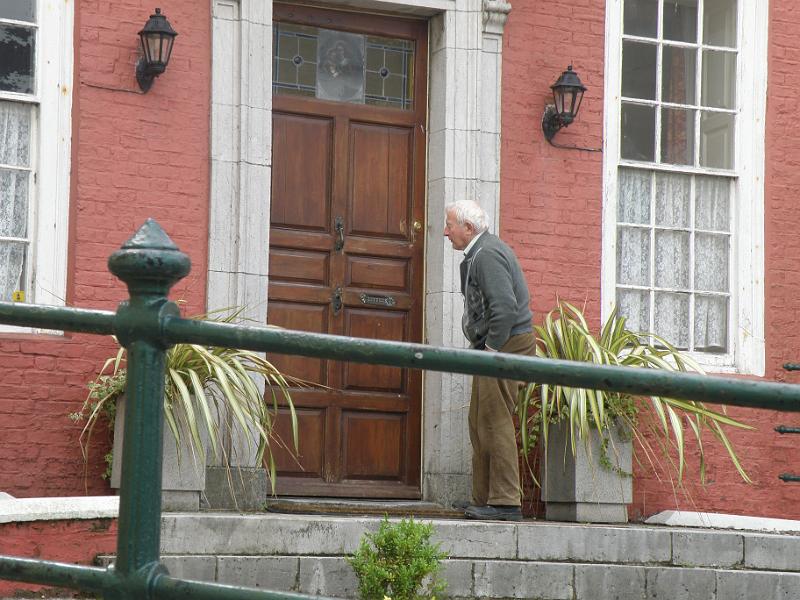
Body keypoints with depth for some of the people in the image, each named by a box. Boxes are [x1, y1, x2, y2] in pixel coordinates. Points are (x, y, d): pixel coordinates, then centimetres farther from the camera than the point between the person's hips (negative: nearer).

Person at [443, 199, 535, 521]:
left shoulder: (487, 254, -16)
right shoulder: (482, 251, 18)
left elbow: (505, 306, -25)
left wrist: (493, 348, -19)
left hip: (506, 344, -11)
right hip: (496, 346, 11)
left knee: (495, 421, -10)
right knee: (480, 422, 12)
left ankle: (505, 502, -10)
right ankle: (483, 500, 15)